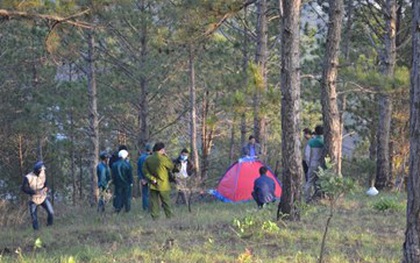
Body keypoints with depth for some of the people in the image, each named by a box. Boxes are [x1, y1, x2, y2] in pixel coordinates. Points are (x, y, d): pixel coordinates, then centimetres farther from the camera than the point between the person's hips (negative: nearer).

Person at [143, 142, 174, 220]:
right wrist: (166, 156, 4)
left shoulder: (148, 159, 1)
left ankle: (155, 217, 5)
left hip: (153, 185, 4)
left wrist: (152, 179, -5)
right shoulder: (163, 159, -15)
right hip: (163, 185, -4)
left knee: (154, 202, 6)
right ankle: (169, 216, 10)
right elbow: (171, 166, -1)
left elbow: (145, 171, -2)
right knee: (166, 202, 6)